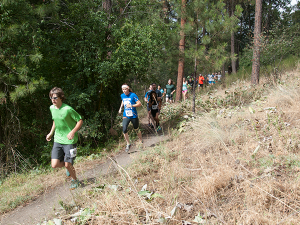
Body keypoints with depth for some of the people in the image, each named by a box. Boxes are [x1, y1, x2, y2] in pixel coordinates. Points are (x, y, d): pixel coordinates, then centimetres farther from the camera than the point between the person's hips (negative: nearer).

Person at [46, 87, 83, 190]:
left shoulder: (68, 109, -18)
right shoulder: (52, 108, 3)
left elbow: (80, 120, -12)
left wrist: (73, 132, -23)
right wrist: (51, 133, 20)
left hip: (69, 141, -5)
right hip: (58, 140, 6)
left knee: (67, 165, -4)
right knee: (55, 165, -6)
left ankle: (75, 180, 27)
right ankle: (70, 166, 27)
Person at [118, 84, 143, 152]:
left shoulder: (133, 95, -12)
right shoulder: (122, 96, 5)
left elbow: (139, 104, -15)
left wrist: (131, 106, -25)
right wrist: (120, 108, 15)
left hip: (133, 116, -3)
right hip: (126, 116, 3)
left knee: (136, 130, 11)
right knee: (124, 129, -16)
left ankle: (141, 142, 36)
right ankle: (128, 144, 2)